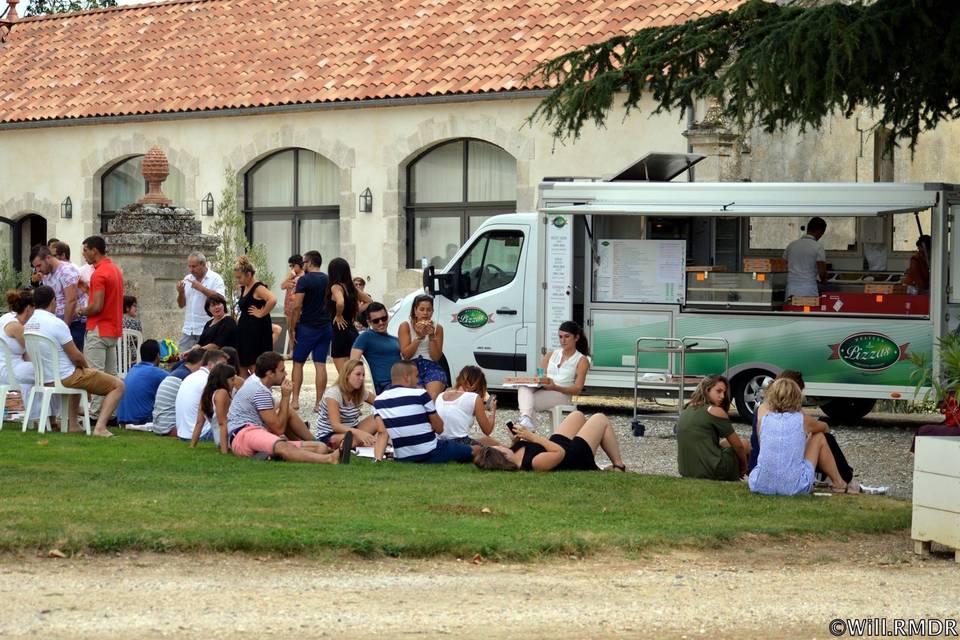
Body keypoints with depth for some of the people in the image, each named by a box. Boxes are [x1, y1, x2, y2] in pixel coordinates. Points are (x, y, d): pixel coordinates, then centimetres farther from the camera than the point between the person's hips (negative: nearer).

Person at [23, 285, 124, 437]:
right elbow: (76, 357, -18)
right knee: (118, 386, 0)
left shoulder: (27, 325, 3)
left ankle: (72, 423, 33)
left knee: (78, 377, 41)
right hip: (65, 378, -8)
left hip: (43, 379, 8)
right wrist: (87, 367, 6)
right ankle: (100, 427, -14)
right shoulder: (56, 323, -21)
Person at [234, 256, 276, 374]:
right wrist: (240, 318, 15)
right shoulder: (244, 288, 14)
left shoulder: (258, 288, -14)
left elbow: (272, 300, -31)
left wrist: (261, 313, -22)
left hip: (257, 330, -10)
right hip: (245, 330, 10)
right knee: (242, 367, 8)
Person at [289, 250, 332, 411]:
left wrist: (293, 328, -9)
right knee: (320, 364, 3)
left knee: (298, 363, 6)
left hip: (307, 327, -5)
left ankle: (295, 400, 3)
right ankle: (319, 403, 0)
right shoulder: (328, 280, 8)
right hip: (325, 327, 5)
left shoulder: (304, 280, -10)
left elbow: (297, 306, -15)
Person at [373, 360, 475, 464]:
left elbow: (382, 433, -9)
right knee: (476, 450, 10)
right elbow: (439, 428, -1)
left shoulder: (379, 401, 3)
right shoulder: (420, 394, -7)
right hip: (430, 455, -5)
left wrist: (377, 459, -13)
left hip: (402, 459, 5)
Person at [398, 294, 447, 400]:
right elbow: (405, 355, 0)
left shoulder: (437, 328, 11)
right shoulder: (405, 326, 6)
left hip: (431, 367, 1)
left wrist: (431, 336, -7)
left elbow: (436, 357, 6)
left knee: (433, 397, -29)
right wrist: (419, 336, -9)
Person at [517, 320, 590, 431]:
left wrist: (555, 387, -20)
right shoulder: (551, 355, 24)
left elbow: (577, 389, -1)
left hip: (561, 394, -4)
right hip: (542, 390, 4)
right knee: (523, 388, -35)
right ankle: (526, 418, -56)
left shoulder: (582, 360, 9)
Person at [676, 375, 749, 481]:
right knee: (746, 446, 15)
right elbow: (738, 446, 0)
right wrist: (743, 467, 16)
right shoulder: (715, 411, -7)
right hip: (711, 472, -7)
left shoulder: (685, 412, 14)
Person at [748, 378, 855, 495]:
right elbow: (824, 427, 26)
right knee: (819, 437, 20)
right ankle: (838, 483, 33)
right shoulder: (802, 420, 0)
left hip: (760, 485, 1)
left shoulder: (763, 416, 0)